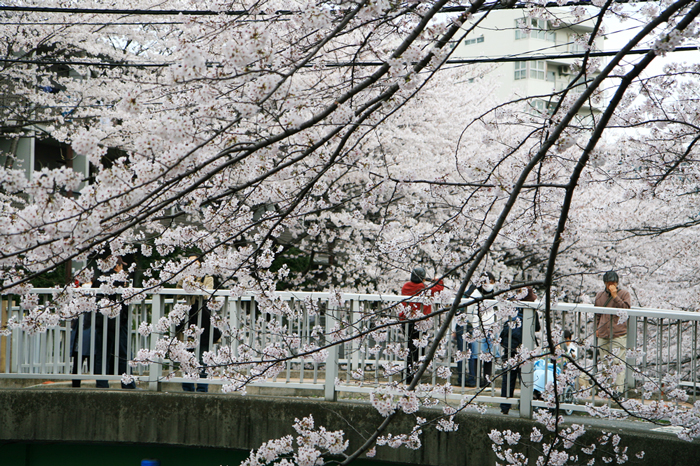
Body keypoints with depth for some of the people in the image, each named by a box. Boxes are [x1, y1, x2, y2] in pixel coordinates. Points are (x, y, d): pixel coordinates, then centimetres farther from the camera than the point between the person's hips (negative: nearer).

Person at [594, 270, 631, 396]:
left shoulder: (624, 294, 4)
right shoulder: (600, 295, 15)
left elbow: (626, 309, -11)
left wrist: (615, 295, -13)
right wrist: (597, 328, 15)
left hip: (619, 335, -4)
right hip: (603, 335, 4)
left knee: (618, 361, -12)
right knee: (604, 362, 5)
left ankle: (618, 388, -10)